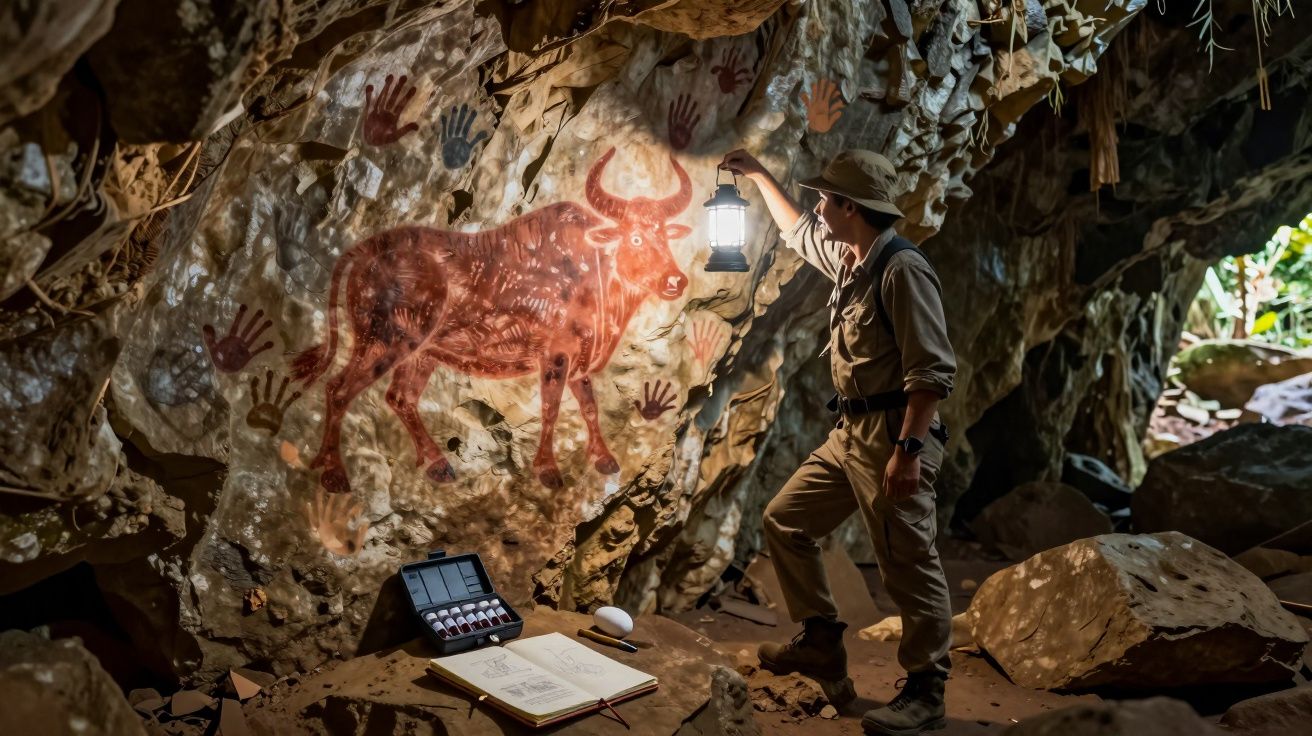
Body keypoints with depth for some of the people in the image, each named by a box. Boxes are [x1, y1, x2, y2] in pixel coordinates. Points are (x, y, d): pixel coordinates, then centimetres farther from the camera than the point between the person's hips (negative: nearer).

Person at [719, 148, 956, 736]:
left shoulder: (901, 269, -17)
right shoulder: (848, 258, 11)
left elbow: (933, 370, -21)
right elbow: (797, 230, 33)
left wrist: (908, 450, -26)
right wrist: (757, 174, 37)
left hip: (893, 436, -10)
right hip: (850, 433, 10)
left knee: (908, 566, -2)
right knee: (785, 521, 13)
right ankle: (822, 643, 24)